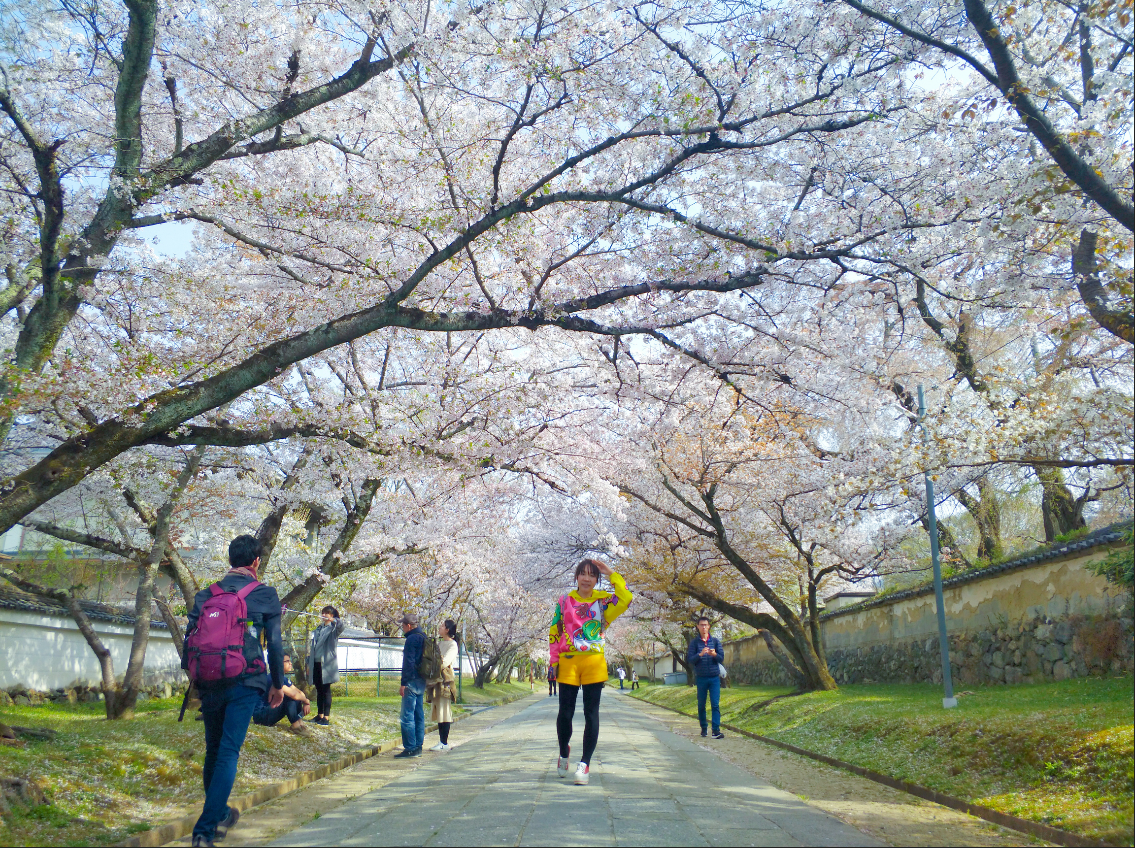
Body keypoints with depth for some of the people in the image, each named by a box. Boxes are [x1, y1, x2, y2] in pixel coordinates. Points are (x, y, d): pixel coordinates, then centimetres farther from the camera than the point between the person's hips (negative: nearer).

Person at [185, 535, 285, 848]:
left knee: (213, 751, 18)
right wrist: (278, 683, 10)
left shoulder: (206, 594, 7)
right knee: (228, 753, -3)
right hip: (245, 682, -4)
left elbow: (190, 637, 7)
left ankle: (219, 814, 34)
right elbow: (275, 643, 0)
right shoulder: (265, 594, 0)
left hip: (210, 684, 4)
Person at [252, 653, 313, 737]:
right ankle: (295, 725, -23)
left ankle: (300, 723, -12)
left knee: (297, 699, 0)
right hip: (260, 714, -10)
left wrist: (306, 703, -10)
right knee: (290, 696, -26)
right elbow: (294, 694, -29)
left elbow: (299, 692, 11)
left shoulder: (284, 679, 10)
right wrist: (306, 701, -11)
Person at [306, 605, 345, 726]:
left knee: (326, 690, -5)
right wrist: (309, 664, 18)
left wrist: (332, 619, -26)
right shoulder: (318, 629, 19)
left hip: (327, 664, -6)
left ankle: (327, 717, -4)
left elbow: (341, 626, -27)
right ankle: (320, 715, 18)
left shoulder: (333, 629, -1)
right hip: (316, 663, 6)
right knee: (319, 690, 11)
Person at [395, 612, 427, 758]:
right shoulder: (423, 637, 16)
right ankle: (418, 747, 15)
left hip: (412, 681, -10)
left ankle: (410, 748, -8)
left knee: (407, 716, -7)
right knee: (418, 715, 12)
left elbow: (409, 663, -18)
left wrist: (404, 683, -17)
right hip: (421, 682, 10)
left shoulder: (412, 639, -13)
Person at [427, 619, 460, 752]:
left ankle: (444, 743, -5)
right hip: (436, 680, 8)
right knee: (438, 711, 8)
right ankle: (441, 741, 12)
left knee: (444, 711, -7)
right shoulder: (439, 643, 19)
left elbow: (444, 662, -16)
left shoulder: (452, 644, -6)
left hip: (445, 681, -8)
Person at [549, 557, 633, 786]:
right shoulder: (564, 601, 8)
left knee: (591, 714, -1)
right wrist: (554, 660, 2)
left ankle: (585, 764, 5)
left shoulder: (603, 600, 6)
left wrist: (611, 574, -6)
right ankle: (564, 753, 28)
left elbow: (626, 599, -12)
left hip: (594, 662, 0)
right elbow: (555, 632, 9)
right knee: (565, 713, 2)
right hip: (568, 662, 0)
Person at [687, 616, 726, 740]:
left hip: (715, 677, 0)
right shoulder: (694, 642, 3)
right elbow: (690, 660, -2)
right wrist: (700, 654, -20)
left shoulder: (715, 641, 7)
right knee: (701, 705, 6)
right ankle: (703, 728, 20)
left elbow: (722, 658, 4)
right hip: (701, 678, 0)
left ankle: (716, 730, -10)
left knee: (715, 704, -8)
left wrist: (714, 654, -18)